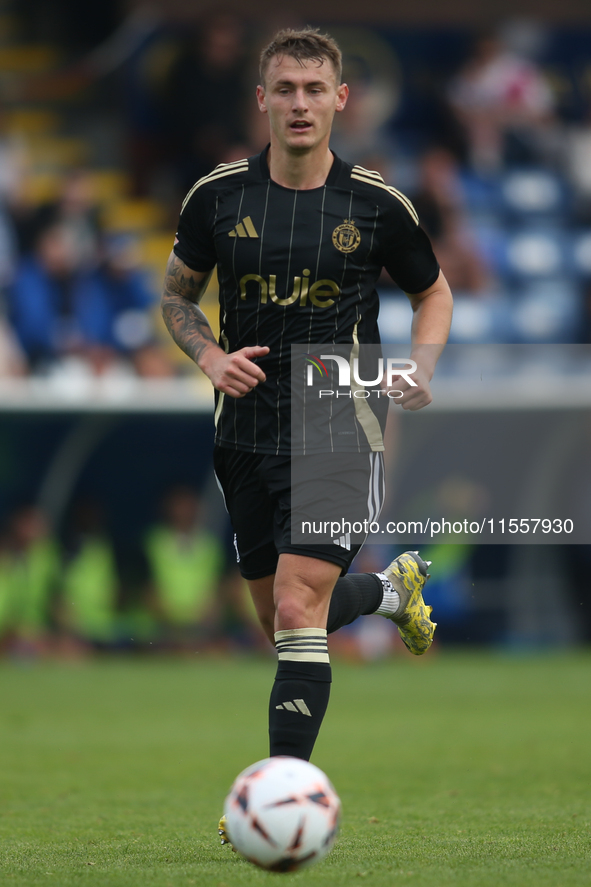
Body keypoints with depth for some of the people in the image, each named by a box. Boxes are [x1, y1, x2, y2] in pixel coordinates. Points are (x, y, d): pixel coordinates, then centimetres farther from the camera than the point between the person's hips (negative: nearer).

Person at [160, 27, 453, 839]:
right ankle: (392, 588, 48)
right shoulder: (219, 195, -2)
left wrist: (421, 365, -7)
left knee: (299, 610, -18)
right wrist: (210, 356, -8)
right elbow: (178, 293, 12)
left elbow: (434, 291, 11)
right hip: (247, 431, 4)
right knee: (284, 622, 15)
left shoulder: (377, 204, -5)